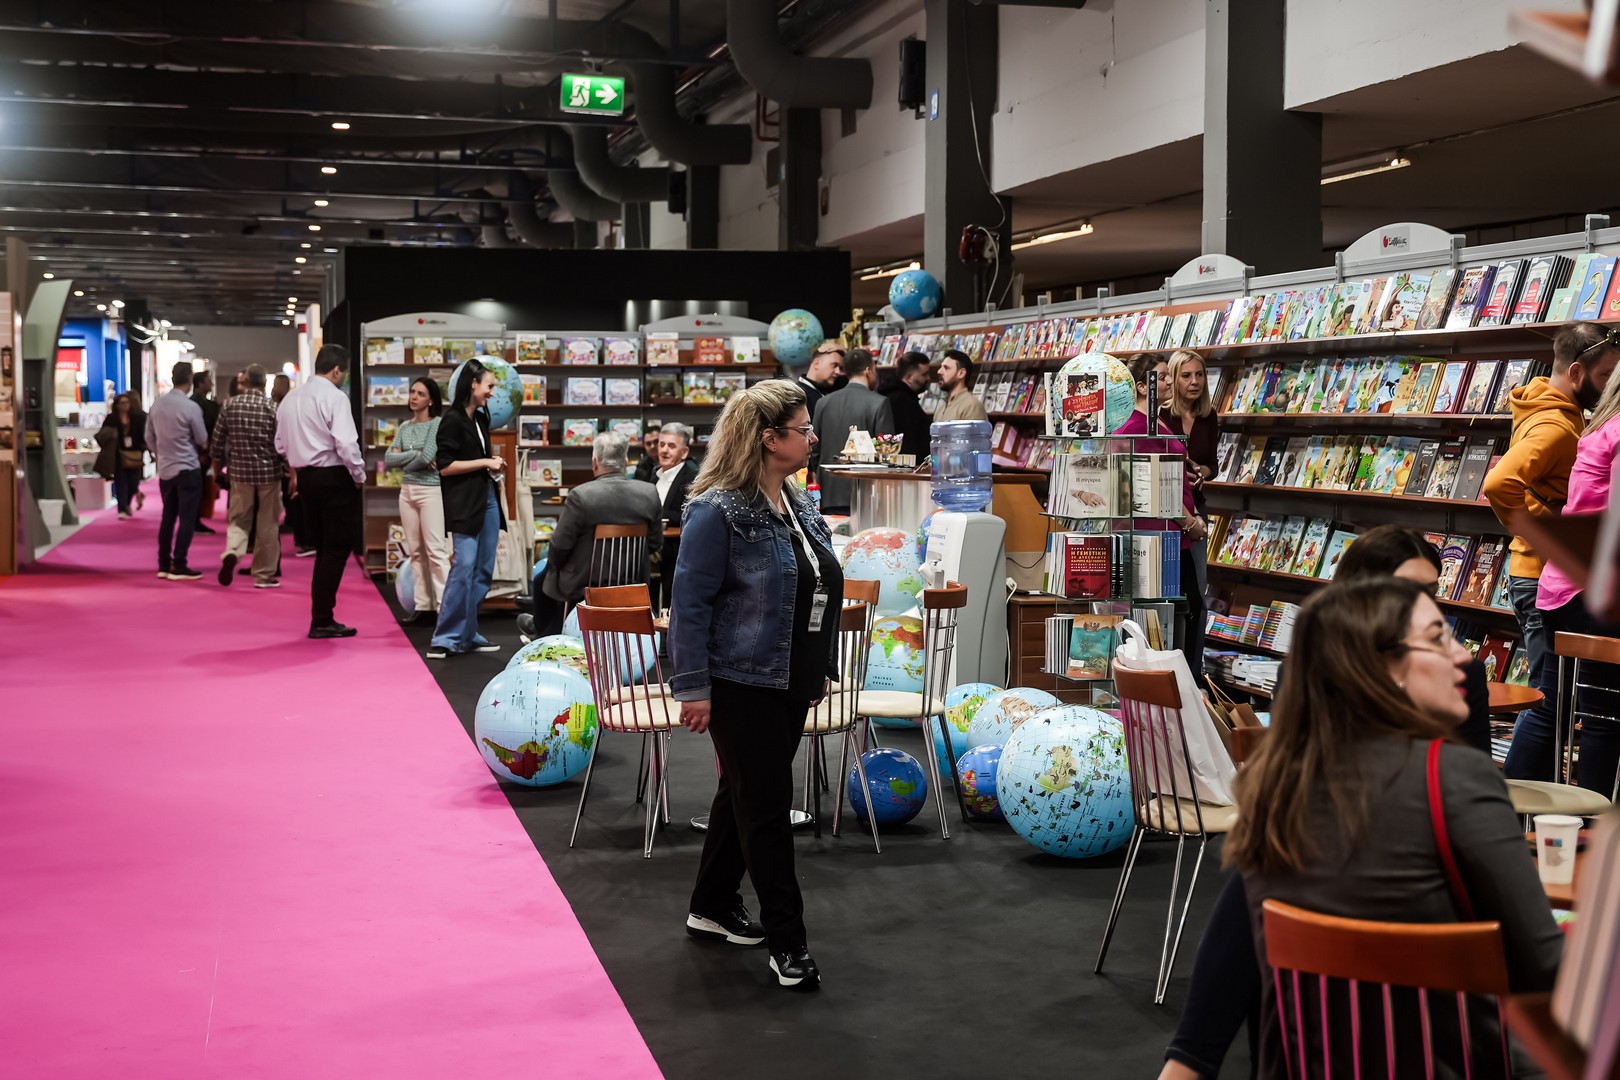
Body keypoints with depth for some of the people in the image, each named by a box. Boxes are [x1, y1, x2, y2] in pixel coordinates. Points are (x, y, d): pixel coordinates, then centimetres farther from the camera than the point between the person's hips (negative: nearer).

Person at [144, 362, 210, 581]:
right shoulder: (191, 407, -15)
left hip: (164, 470, 6)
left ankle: (164, 565, 16)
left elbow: (149, 438, 9)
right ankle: (179, 566, -3)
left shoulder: (157, 404, 2)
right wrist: (200, 450, 17)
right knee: (187, 518, -2)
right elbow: (202, 440, -5)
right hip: (187, 469, -6)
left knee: (168, 517, 13)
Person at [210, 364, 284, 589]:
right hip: (269, 471, -2)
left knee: (238, 518, 14)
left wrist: (218, 466, 19)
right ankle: (264, 575, 11)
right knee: (267, 524, 7)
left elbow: (217, 441, 4)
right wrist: (291, 469, 5)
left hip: (240, 471, 2)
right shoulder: (272, 407, -9)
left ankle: (231, 553, -14)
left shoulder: (230, 405, -1)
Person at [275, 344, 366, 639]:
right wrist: (360, 476, -7)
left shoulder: (290, 398, 11)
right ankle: (322, 621, -3)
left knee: (324, 548, 15)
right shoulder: (335, 397, -13)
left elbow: (281, 444, 15)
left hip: (306, 476, 8)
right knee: (338, 549, -1)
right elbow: (346, 443, -20)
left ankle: (321, 619, 17)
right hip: (334, 477, -8)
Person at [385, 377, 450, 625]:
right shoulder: (404, 427, 12)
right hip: (407, 491, 7)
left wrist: (403, 463, -2)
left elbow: (427, 457, -18)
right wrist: (415, 454, -9)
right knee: (415, 551, 7)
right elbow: (388, 460, 3)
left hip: (432, 491, -7)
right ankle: (423, 605, 11)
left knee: (436, 550, -10)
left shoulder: (437, 424, -6)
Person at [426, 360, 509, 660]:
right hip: (464, 504, -8)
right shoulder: (452, 420, -9)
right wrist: (485, 462, -11)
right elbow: (445, 466, -14)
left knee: (483, 571, 8)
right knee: (464, 568, -14)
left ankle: (467, 635, 15)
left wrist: (495, 463, 8)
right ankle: (445, 638, -8)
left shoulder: (481, 418, 15)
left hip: (488, 500, 9)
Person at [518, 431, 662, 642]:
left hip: (581, 585, -5)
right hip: (632, 583, 5)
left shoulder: (580, 495, -23)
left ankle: (542, 632, 50)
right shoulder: (650, 493, -11)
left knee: (543, 578, 28)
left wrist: (553, 561, 7)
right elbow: (655, 544, -2)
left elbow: (559, 546, -16)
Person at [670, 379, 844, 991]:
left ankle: (712, 907, 33)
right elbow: (691, 603, -16)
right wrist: (692, 688, -18)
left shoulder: (798, 504, 9)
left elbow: (820, 590, 18)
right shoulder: (718, 511, -17)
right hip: (742, 683, -8)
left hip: (792, 681, 8)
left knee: (744, 795, 18)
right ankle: (786, 940, 5)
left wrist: (823, 667, 18)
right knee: (766, 806, -3)